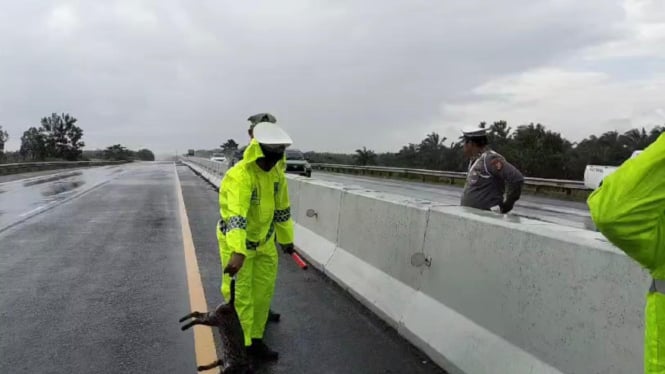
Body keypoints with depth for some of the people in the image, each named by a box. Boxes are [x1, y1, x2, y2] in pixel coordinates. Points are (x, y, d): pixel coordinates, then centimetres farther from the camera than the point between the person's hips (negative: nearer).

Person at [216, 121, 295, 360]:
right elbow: (235, 217, -44)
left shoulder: (277, 173, -6)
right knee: (240, 296, 1)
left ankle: (255, 340, 32)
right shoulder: (238, 177, -31)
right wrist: (237, 252, -55)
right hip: (236, 241, -7)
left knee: (263, 291, 15)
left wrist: (286, 238, 15)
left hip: (263, 240, 7)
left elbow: (282, 208, 7)